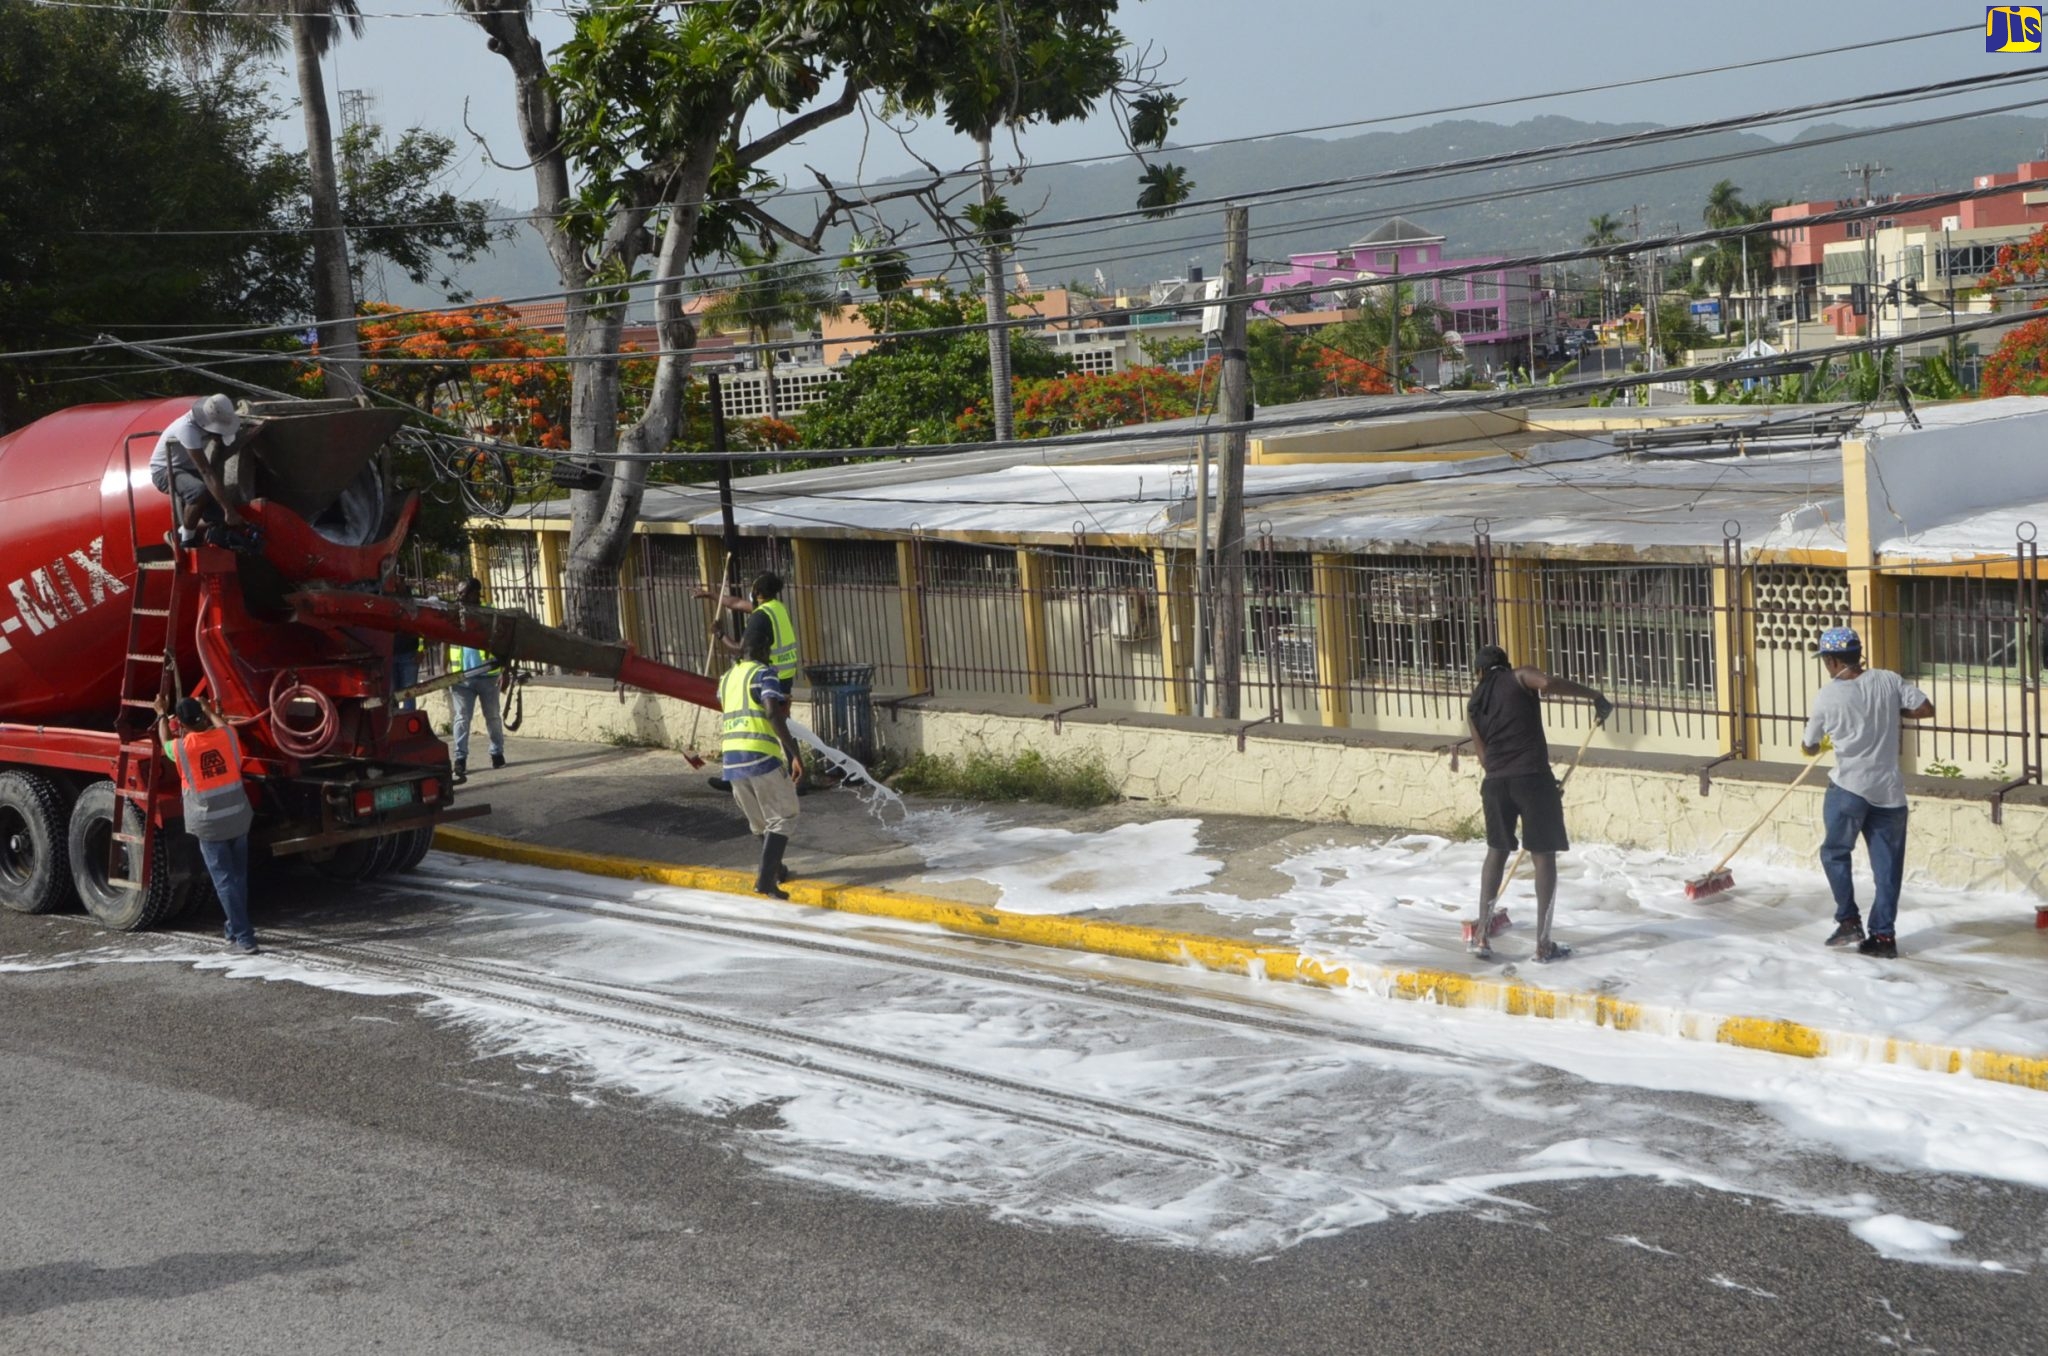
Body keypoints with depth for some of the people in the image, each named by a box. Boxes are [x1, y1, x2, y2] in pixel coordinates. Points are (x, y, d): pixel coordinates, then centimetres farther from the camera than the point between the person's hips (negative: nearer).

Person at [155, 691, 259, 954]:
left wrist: (162, 715, 33)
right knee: (239, 876, 17)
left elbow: (165, 742, 16)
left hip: (210, 825, -4)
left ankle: (243, 937, -7)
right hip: (239, 818, 4)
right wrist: (210, 711, 42)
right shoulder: (226, 735, -4)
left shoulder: (181, 748, -10)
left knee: (224, 880, -1)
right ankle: (236, 929, 29)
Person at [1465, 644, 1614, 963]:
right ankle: (1543, 944, 5)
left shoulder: (1474, 703, 19)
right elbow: (1549, 683, -17)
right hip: (1532, 778, -4)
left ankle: (1481, 935, 20)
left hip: (1496, 782, 4)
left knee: (1497, 851, 22)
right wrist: (1596, 697, -12)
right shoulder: (1520, 677, 6)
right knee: (1544, 856, 5)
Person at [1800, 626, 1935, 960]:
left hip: (1849, 788, -3)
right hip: (1890, 790, 3)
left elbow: (1809, 748, 7)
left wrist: (1817, 744, 32)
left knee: (1835, 852, 17)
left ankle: (1848, 921, 11)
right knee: (1887, 864, 9)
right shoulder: (1888, 680, -1)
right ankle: (1884, 936, 10)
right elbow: (1925, 708, -1)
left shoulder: (1828, 697, -6)